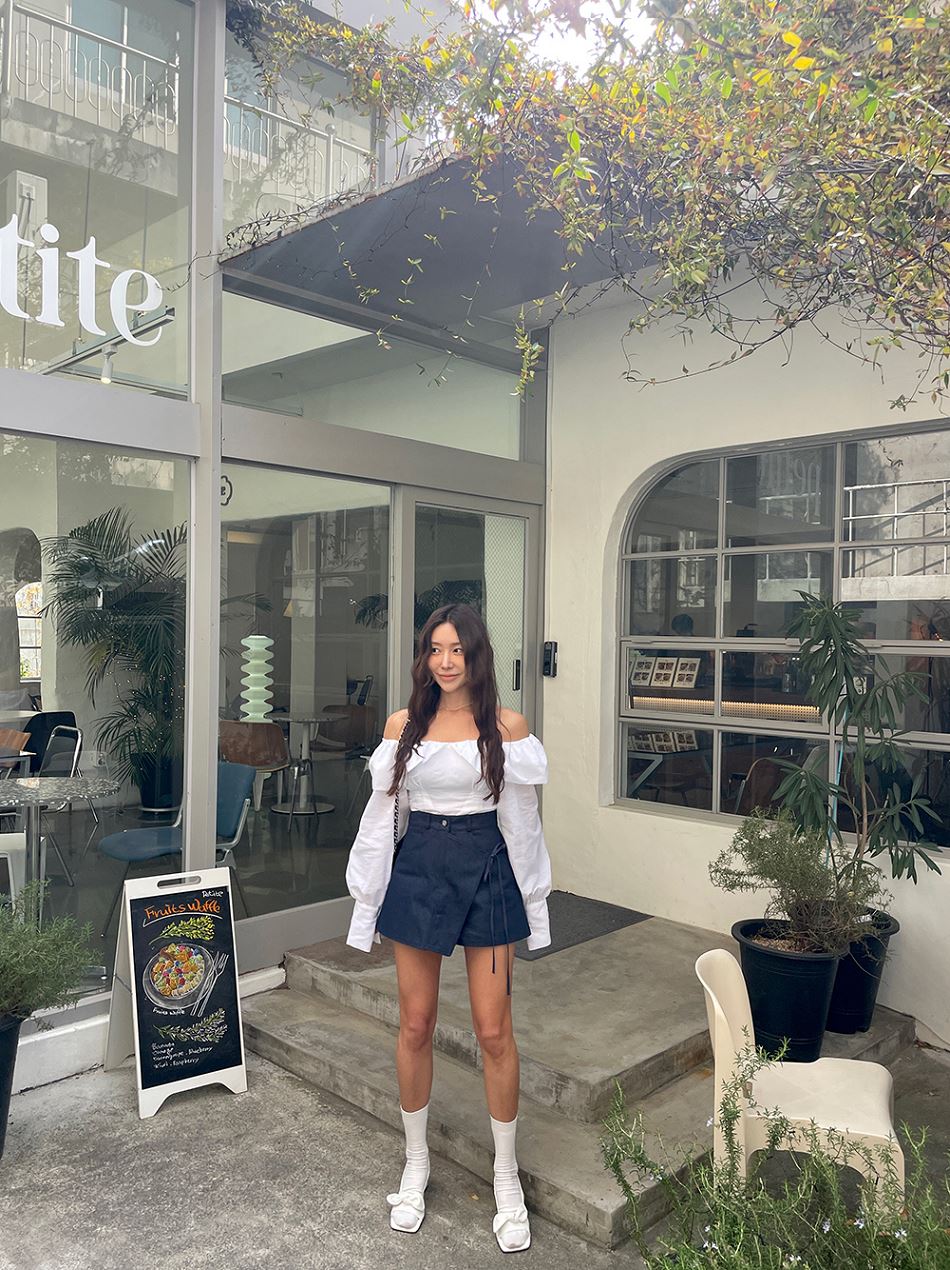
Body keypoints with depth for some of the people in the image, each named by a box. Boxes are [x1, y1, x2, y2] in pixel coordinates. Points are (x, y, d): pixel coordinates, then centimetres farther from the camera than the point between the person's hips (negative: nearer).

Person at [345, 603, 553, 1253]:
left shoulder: (507, 726, -3)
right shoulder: (403, 725, 2)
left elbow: (523, 820, 1)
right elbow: (383, 816, 6)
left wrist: (533, 902, 2)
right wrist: (367, 902, 6)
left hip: (486, 871, -2)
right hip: (418, 871, 2)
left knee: (494, 1031, 2)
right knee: (416, 1025, 10)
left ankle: (507, 1178, 23)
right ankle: (416, 1163, 32)